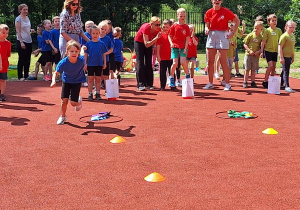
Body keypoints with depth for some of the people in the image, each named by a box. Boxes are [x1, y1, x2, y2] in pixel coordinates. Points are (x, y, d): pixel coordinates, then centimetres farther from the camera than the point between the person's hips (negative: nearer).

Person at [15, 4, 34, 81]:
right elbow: (18, 31, -12)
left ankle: (26, 75, 17)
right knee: (21, 59, -1)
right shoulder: (18, 19, -8)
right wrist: (21, 42, -18)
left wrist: (31, 30, 1)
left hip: (29, 41, 7)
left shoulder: (27, 18, 11)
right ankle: (20, 76, 6)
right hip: (21, 41, -7)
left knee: (28, 59, 9)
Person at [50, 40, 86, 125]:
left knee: (73, 103, -6)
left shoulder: (81, 60, -26)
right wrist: (54, 81, -43)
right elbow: (56, 73, -25)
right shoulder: (63, 63, -29)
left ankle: (79, 101, 32)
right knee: (64, 101, -4)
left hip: (77, 82, 0)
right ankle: (63, 117, 21)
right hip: (66, 82, 0)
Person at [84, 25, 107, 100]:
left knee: (98, 79, 7)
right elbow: (85, 54, 2)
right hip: (90, 64, -1)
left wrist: (104, 63, 5)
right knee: (90, 79, 4)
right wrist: (85, 63, -2)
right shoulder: (88, 43, -1)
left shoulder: (101, 43, 2)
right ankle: (90, 94, 10)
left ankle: (98, 93, 14)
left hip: (99, 64, 1)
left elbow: (104, 54, 8)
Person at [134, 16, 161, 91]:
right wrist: (156, 38, -44)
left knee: (149, 63, 2)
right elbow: (146, 44, -37)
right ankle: (140, 85, -15)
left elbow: (157, 41, -4)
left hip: (149, 43, 5)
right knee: (140, 62, -12)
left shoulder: (158, 29, -20)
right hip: (139, 42, -5)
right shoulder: (146, 28, -36)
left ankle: (149, 84, 4)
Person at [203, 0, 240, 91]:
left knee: (223, 62, -6)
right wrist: (207, 29, -8)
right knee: (210, 61, 4)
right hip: (211, 36, 4)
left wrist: (233, 33, -3)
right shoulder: (208, 12, 5)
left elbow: (237, 21, 3)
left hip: (222, 36, -4)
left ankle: (227, 84, 1)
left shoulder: (226, 11, -5)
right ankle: (210, 83, 13)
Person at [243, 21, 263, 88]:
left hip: (256, 56, 1)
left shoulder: (261, 38, 2)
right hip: (248, 55, -1)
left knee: (253, 70, 8)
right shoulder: (250, 35, -2)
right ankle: (245, 82, 6)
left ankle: (253, 82, 15)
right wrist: (249, 50, -12)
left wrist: (259, 51, -13)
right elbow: (245, 44, 0)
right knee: (247, 69, 1)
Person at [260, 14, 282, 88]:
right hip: (268, 50, -4)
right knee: (270, 65, -14)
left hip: (275, 51, 4)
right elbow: (263, 41, -5)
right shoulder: (267, 31, -6)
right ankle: (265, 81, -5)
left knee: (274, 67, 7)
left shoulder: (278, 30, 3)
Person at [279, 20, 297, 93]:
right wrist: (281, 57, -19)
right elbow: (280, 47, -15)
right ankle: (287, 86, -8)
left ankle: (281, 84, 26)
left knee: (285, 71, 15)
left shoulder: (293, 36, 14)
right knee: (286, 71, -8)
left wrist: (293, 57, 21)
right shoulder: (284, 36, -12)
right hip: (285, 56, -8)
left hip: (290, 56, 8)